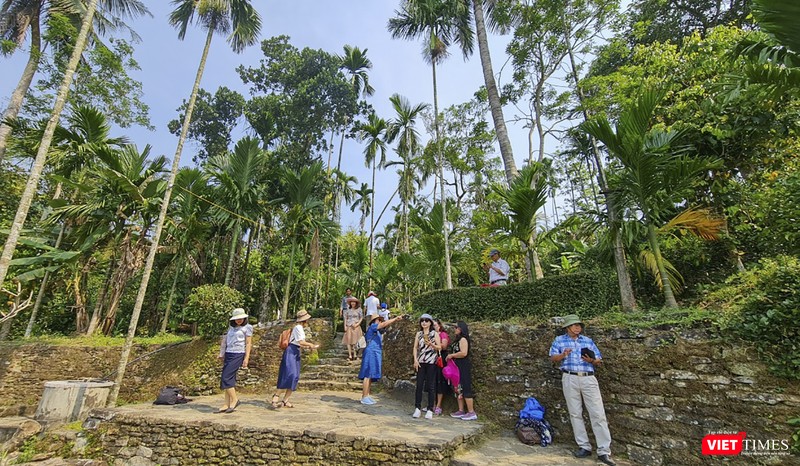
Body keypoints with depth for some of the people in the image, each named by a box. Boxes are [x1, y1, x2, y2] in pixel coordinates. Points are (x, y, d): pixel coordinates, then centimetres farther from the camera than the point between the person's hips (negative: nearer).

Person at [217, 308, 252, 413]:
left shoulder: (247, 327, -1)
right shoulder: (231, 328, 15)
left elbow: (248, 344, -4)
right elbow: (225, 342, 18)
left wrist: (246, 358, -10)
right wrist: (222, 355, 13)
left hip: (238, 355, -6)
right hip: (228, 354, 6)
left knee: (226, 378, -11)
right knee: (229, 379, 5)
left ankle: (234, 400, 2)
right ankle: (227, 405, 11)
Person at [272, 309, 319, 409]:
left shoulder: (301, 328, 18)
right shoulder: (298, 327, -10)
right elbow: (301, 342, -16)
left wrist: (308, 346, 10)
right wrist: (311, 345, -5)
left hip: (296, 353, 10)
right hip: (291, 351, -10)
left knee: (295, 377, 4)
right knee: (290, 373, -19)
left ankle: (285, 400, 6)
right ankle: (276, 395, -9)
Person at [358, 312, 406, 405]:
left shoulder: (377, 329, 21)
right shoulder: (372, 327, -8)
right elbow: (384, 324, -14)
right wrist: (395, 318, -11)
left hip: (375, 354, 10)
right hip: (371, 353, -10)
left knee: (370, 376, 10)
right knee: (368, 375, -8)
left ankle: (366, 396, 15)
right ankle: (364, 398, -6)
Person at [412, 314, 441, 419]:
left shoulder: (435, 333, 3)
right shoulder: (419, 333, 12)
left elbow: (439, 347, -2)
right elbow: (415, 347, 9)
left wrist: (430, 343, -18)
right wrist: (415, 360, -2)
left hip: (431, 362, -2)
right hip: (420, 362, 3)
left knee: (431, 386, 1)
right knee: (419, 385, 2)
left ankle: (430, 410, 9)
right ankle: (417, 408, 11)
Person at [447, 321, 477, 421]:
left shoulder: (463, 339, -14)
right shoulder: (457, 339, 15)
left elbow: (463, 353, -24)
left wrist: (451, 355, -15)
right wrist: (450, 356, 4)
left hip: (463, 367, -10)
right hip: (458, 367, 10)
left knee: (465, 389, -5)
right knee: (459, 389, 13)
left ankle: (471, 413, 2)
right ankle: (461, 411, 20)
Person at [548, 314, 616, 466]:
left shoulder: (588, 341, 13)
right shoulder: (559, 340, 7)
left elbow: (599, 361, 12)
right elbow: (553, 358, 0)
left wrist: (591, 360, -10)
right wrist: (563, 355, -19)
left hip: (588, 379, 1)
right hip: (570, 379, -1)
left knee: (598, 414, -4)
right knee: (575, 414, 4)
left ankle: (604, 452, 2)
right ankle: (584, 447, 15)